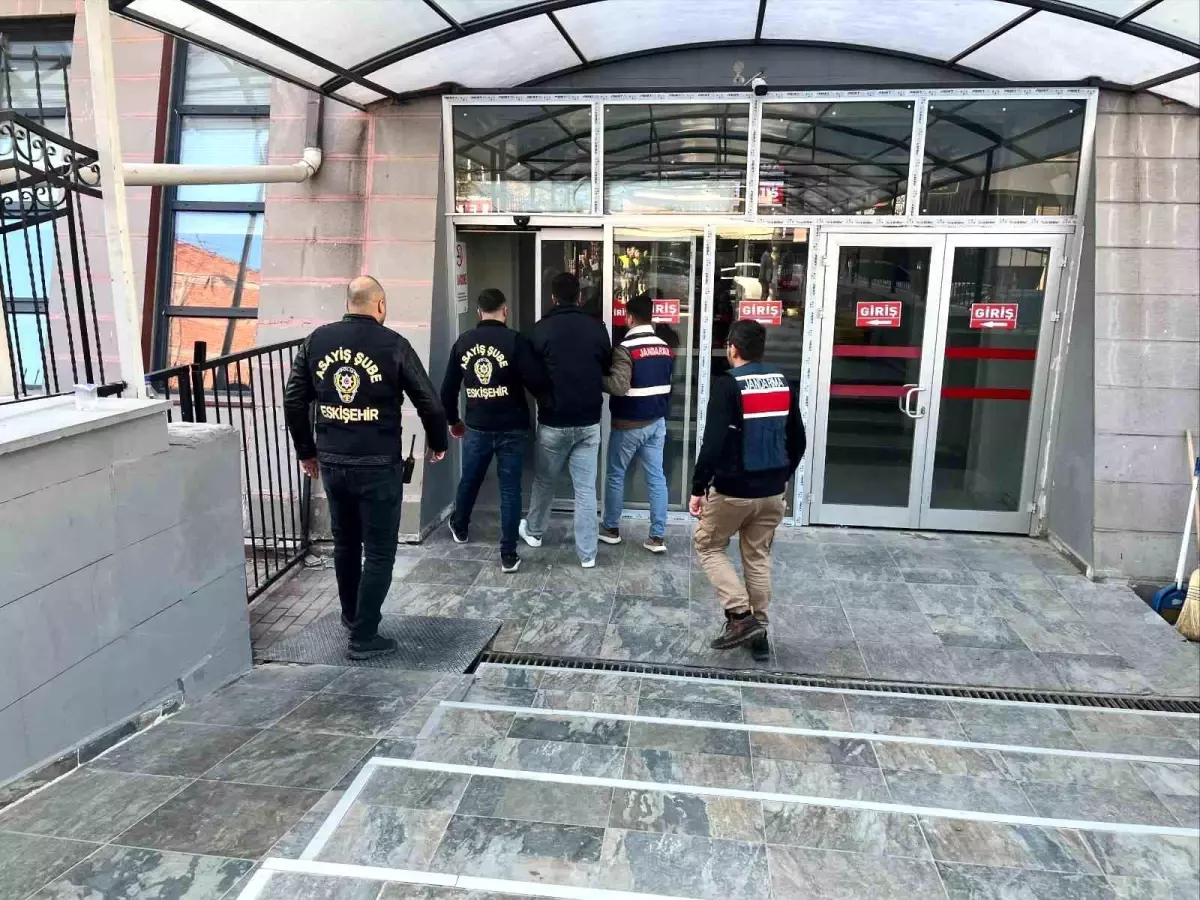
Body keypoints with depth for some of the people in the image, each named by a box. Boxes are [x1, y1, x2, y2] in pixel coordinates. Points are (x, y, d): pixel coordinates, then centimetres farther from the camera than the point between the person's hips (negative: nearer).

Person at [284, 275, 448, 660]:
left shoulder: (317, 340, 4)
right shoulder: (392, 344, -9)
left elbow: (293, 400, 6)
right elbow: (429, 402, -7)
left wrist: (306, 451, 18)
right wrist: (438, 443, 10)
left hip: (331, 463, 5)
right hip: (378, 466, -5)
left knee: (345, 542, 22)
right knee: (379, 550, 6)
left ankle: (351, 615, 39)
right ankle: (364, 636, 10)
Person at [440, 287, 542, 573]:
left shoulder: (463, 342, 2)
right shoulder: (515, 340, -11)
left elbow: (448, 388, 7)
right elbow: (535, 381, -18)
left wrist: (453, 421, 22)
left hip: (476, 427, 4)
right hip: (512, 428, -3)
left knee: (469, 481, 24)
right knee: (510, 488, 4)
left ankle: (459, 528, 47)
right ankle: (508, 554, 6)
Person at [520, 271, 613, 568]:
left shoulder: (542, 329, -9)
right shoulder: (597, 328, -3)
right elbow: (607, 369, 9)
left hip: (553, 421, -1)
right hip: (589, 421, 1)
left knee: (544, 481, 19)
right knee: (586, 488, 5)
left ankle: (533, 531, 38)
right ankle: (587, 553, 7)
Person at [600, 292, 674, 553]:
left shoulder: (626, 348, -17)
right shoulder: (666, 348, 5)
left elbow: (618, 386, -25)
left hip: (628, 424, -6)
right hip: (657, 422, 6)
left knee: (615, 475, 11)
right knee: (656, 477, 6)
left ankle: (610, 528, 23)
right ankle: (658, 537, 7)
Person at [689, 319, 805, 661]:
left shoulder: (727, 385, -15)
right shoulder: (784, 383, 4)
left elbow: (713, 443, -20)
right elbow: (797, 440, 11)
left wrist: (698, 488, -12)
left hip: (733, 489, -6)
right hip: (772, 490, 6)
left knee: (708, 546, 13)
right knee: (759, 557, 17)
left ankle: (740, 617, 2)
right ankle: (759, 630, 22)